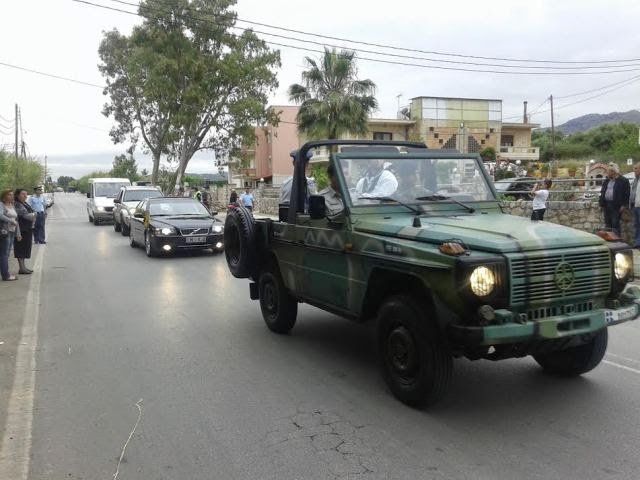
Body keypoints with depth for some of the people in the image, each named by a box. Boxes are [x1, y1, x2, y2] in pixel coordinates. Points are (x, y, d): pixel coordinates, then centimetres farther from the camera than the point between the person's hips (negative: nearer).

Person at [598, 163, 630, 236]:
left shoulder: (623, 181, -4)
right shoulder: (606, 181, 16)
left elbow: (626, 194, -8)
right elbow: (602, 192, 20)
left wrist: (623, 205, -13)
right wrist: (601, 203, 10)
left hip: (616, 206, -7)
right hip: (606, 205, 7)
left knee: (615, 224, -8)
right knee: (608, 223, 10)